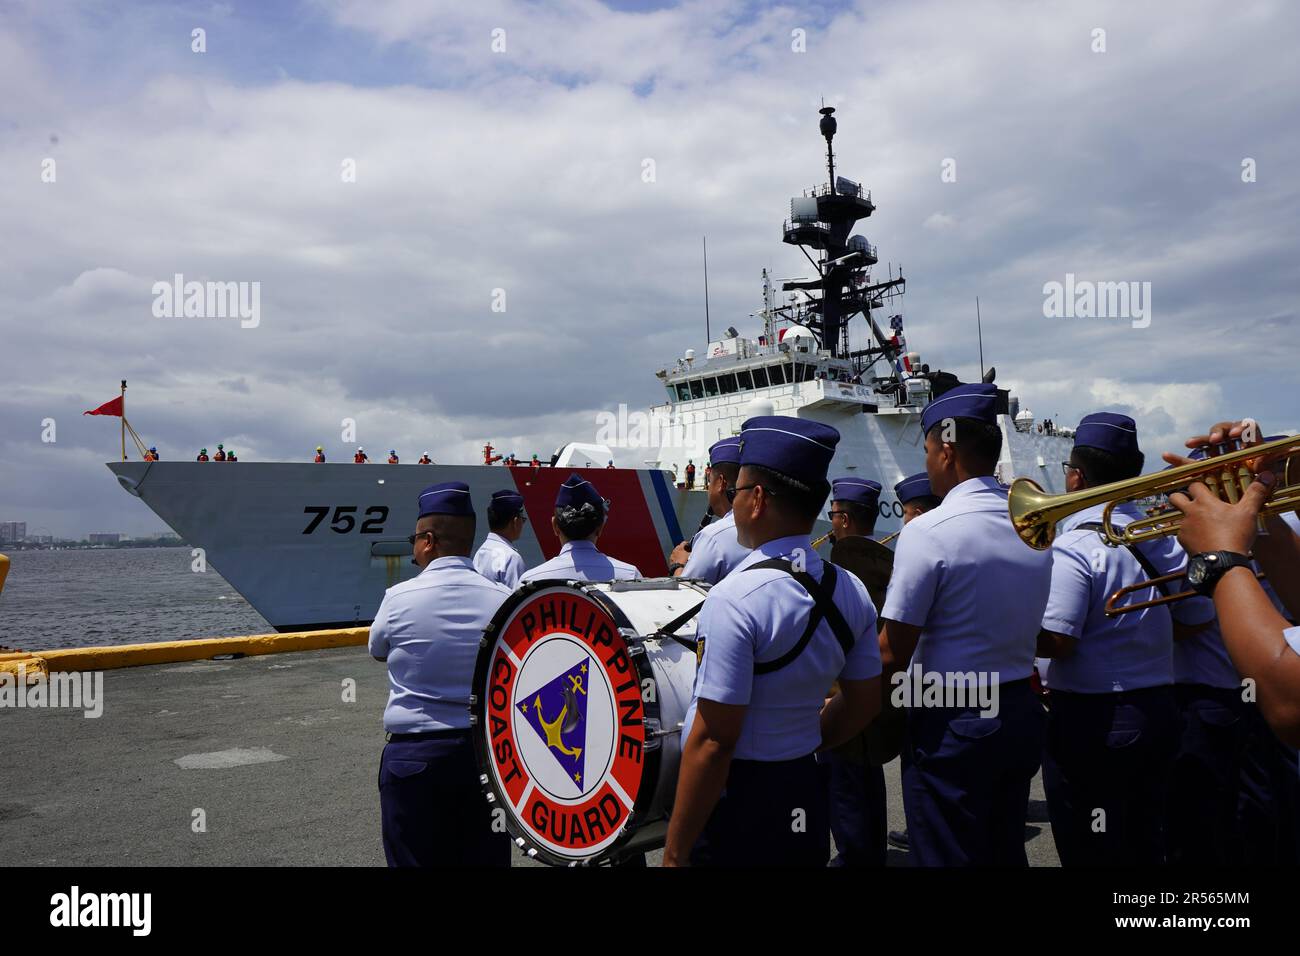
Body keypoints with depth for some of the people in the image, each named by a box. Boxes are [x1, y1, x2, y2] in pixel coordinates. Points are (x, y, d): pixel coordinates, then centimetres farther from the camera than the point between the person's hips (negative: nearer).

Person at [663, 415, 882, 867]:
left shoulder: (735, 599, -22)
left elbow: (713, 743, -22)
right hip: (806, 797, 7)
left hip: (734, 802, -7)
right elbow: (862, 703, 11)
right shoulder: (851, 591, 0)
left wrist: (674, 852, -15)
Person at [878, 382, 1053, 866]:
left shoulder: (928, 531, -19)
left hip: (951, 721, -7)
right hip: (1020, 712, 7)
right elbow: (1030, 628, 12)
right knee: (1007, 851, 20)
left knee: (948, 854, 7)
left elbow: (893, 654, -18)